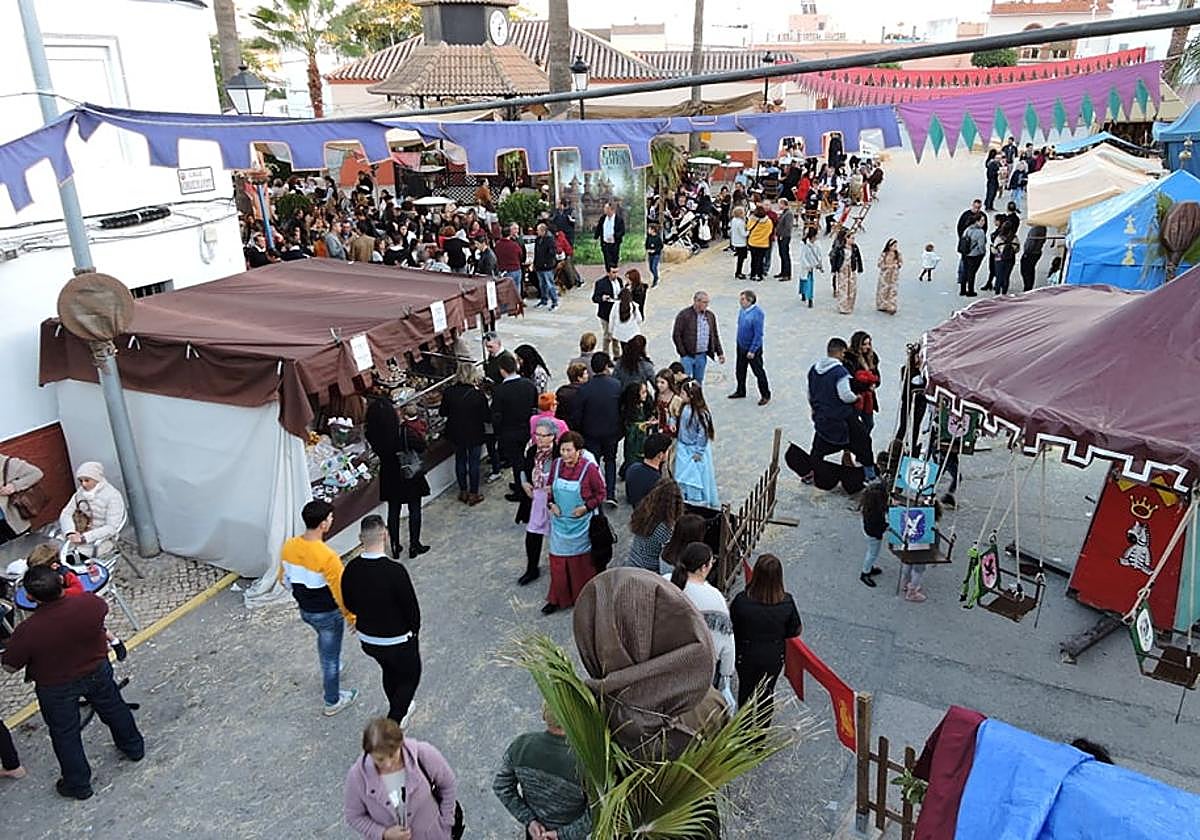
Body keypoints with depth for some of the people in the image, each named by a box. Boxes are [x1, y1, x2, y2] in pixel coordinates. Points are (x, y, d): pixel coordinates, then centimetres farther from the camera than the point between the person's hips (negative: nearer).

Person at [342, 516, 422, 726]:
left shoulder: (351, 569, -14)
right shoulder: (395, 571, -31)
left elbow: (349, 605, 1)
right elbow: (412, 608, -21)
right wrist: (413, 630, 0)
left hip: (367, 640, 6)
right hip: (397, 641, -6)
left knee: (389, 671, 31)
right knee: (410, 677, 20)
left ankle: (398, 710, 52)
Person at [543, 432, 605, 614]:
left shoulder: (589, 468, -17)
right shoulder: (556, 464, -4)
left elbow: (600, 493, -7)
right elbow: (549, 488, 11)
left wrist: (586, 507, -17)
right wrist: (551, 504, -5)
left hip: (581, 523, -4)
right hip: (559, 522, 4)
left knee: (581, 561, 10)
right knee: (558, 560, 10)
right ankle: (557, 599, 24)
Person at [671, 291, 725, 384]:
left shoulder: (711, 316, 9)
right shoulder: (684, 314, -8)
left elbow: (715, 336, 16)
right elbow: (676, 335, -8)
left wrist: (720, 353, 9)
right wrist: (683, 353, -11)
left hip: (702, 356, 5)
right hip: (687, 355, -5)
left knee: (698, 382, 11)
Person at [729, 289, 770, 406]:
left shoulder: (757, 313, -23)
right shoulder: (742, 310, -2)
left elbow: (758, 334, -22)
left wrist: (752, 351, -20)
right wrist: (739, 342, 15)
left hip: (753, 348, -7)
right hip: (741, 346, 7)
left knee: (758, 372, 5)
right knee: (740, 370, 19)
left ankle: (765, 395, 19)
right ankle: (740, 392, 37)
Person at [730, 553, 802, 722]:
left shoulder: (742, 600, -27)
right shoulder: (787, 602, -22)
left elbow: (730, 625, -12)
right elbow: (796, 631, -8)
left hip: (746, 656, -1)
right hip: (774, 657, 2)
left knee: (746, 690, 23)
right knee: (767, 693, 25)